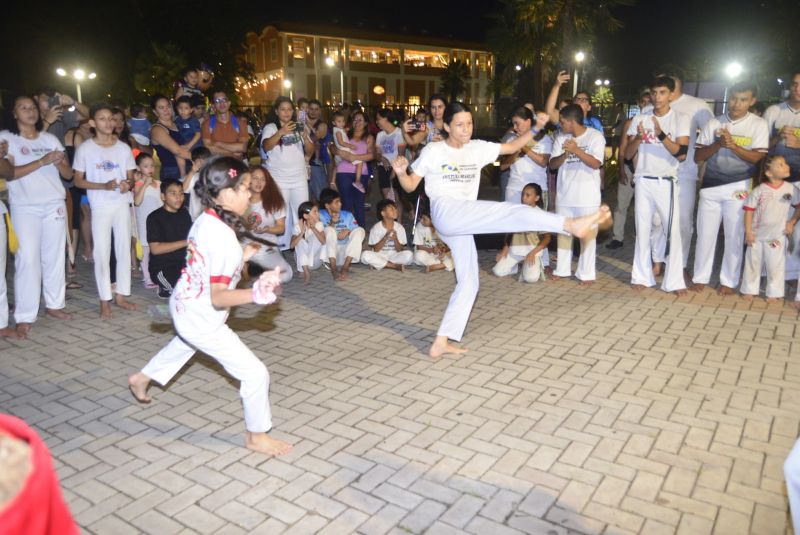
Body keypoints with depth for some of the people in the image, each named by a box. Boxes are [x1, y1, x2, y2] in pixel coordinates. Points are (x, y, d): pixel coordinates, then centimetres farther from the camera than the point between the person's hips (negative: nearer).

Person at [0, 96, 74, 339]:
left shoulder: (50, 139, 13)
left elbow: (68, 173, 11)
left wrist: (58, 162, -11)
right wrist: (42, 161, -19)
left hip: (55, 205, 4)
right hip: (25, 208, -4)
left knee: (55, 256, 6)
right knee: (27, 259, -8)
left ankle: (54, 304, 18)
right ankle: (25, 317, -4)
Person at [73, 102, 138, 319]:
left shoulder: (123, 148, 5)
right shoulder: (85, 148, -3)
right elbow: (78, 180, -2)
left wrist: (127, 184, -13)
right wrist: (104, 185, -17)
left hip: (122, 205, 3)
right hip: (100, 207, -3)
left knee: (124, 250, 6)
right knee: (102, 253, -2)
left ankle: (121, 295, 18)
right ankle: (105, 301, 7)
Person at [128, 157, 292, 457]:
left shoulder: (204, 220, -6)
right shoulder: (225, 239, -32)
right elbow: (218, 297, -35)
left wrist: (240, 258, 10)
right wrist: (256, 294, -48)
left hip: (184, 305, 9)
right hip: (203, 322, -9)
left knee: (183, 344, 42)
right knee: (255, 373, -1)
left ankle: (141, 379, 65)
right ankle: (256, 435, 19)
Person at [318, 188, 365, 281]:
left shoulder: (347, 215, 8)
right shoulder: (321, 216, 1)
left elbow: (357, 234, 4)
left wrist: (348, 231, -16)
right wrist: (332, 223, -18)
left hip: (346, 253, 2)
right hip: (330, 254, -2)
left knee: (360, 230, -18)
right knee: (329, 230, -26)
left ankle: (345, 268, -30)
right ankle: (333, 269, -35)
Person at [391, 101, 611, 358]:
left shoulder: (477, 148, 15)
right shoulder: (433, 150, 2)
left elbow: (512, 147, 16)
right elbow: (410, 186, 5)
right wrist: (400, 172, -16)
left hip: (462, 224, 8)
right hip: (446, 213, -7)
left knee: (468, 283, 7)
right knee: (513, 211, -21)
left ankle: (440, 343, 10)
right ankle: (572, 224, -27)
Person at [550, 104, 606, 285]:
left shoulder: (595, 136, -7)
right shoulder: (561, 138, 4)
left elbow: (596, 164, -17)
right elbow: (552, 164, 0)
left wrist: (577, 150, -27)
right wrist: (565, 154, -19)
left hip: (587, 196, -4)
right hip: (565, 194, 5)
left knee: (587, 234, 0)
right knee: (563, 231, 12)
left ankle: (586, 273, 10)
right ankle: (562, 269, 25)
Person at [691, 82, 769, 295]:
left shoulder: (758, 125, 1)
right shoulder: (713, 124, 5)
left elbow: (757, 157, -8)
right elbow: (697, 156, 1)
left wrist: (733, 145, -20)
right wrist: (718, 144, -15)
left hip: (738, 187, -1)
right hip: (710, 186, 2)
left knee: (734, 235, 3)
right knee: (705, 233, 5)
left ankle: (729, 281, 15)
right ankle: (700, 277, 17)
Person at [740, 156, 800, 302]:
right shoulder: (759, 190, -8)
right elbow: (749, 210, -6)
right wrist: (748, 232, -10)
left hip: (777, 236, 1)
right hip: (757, 235, -1)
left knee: (775, 265, 5)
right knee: (753, 263, 9)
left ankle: (774, 293, 18)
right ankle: (749, 290, 22)